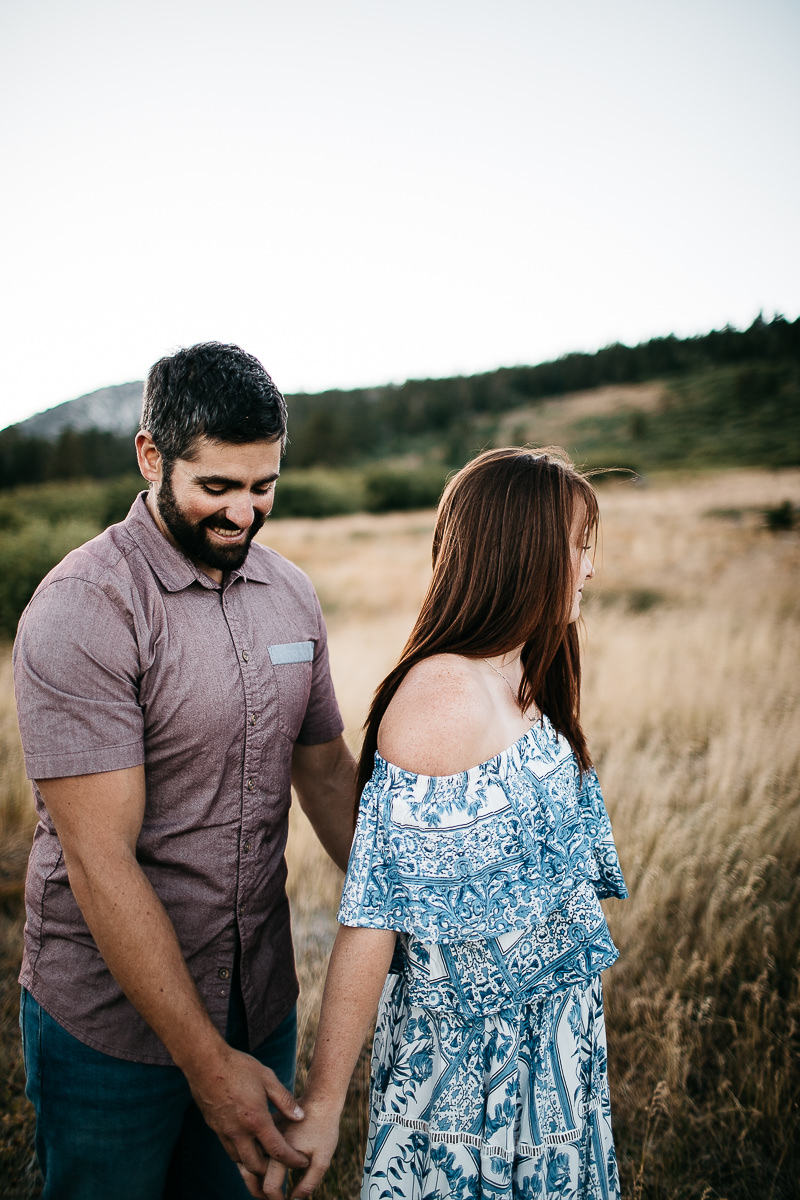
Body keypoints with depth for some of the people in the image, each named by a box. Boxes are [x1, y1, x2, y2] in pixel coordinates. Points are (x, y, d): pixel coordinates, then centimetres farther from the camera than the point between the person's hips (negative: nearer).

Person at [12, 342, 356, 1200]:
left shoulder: (290, 595, 0)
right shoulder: (82, 611, -20)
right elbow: (100, 861, -22)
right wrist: (204, 1059, -20)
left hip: (262, 1001, 6)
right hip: (110, 1022, -5)